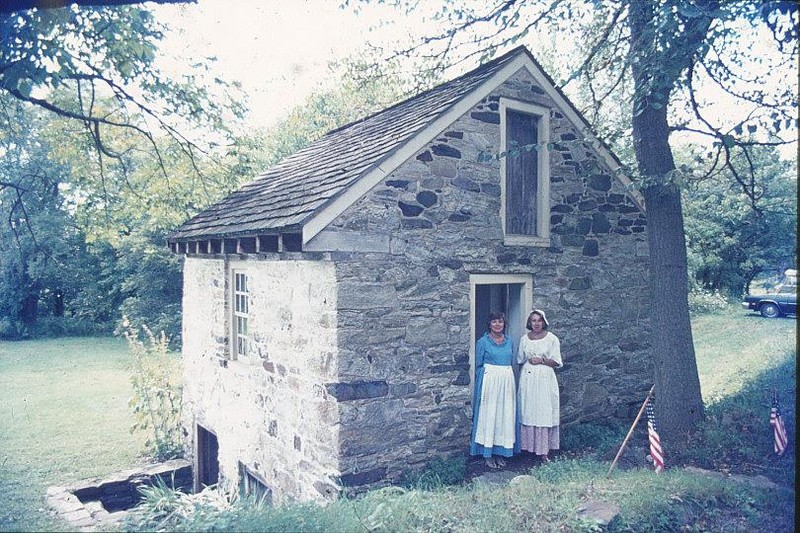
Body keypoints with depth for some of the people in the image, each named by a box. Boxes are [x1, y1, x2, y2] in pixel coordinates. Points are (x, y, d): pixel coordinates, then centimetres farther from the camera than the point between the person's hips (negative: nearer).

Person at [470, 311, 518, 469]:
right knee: (488, 416, 0)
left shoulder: (509, 342, 10)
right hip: (489, 381, -5)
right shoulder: (483, 342, -3)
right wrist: (482, 387, -7)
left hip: (507, 382, 5)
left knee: (505, 416, 8)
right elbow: (478, 366, -2)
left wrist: (509, 382, 11)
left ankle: (500, 452, 20)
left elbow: (511, 363, 17)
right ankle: (488, 455, 9)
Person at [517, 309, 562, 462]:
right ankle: (528, 446, 13)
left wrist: (542, 360, -13)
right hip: (527, 379, 3)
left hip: (545, 379, -3)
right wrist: (528, 360, 2)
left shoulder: (552, 339, -2)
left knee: (544, 413, -3)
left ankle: (544, 451, 1)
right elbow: (519, 359, 18)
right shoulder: (524, 339, 8)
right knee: (527, 413, 4)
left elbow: (557, 362, -2)